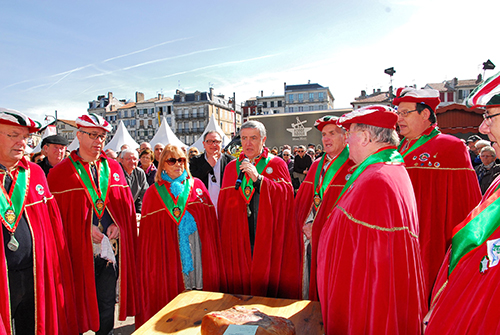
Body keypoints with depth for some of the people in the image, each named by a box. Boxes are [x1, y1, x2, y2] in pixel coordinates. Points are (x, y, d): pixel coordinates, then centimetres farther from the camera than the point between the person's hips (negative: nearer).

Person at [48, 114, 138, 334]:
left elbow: (127, 204, 8)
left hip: (111, 248, 3)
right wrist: (85, 228, -16)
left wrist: (117, 224, -7)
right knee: (80, 300, 9)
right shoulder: (61, 173, -2)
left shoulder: (114, 168, 9)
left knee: (107, 302, 15)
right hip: (80, 249, -3)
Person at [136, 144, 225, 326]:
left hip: (197, 248, 1)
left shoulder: (197, 185, 7)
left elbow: (210, 221, 6)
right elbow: (147, 231, 5)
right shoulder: (153, 192, 6)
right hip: (168, 252, 0)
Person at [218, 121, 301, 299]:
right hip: (239, 237, 3)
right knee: (242, 279, 8)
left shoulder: (277, 164, 2)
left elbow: (287, 194, -11)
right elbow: (224, 203, 12)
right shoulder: (231, 167, 11)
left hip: (269, 236, -2)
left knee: (269, 276, 3)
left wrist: (258, 178, -18)